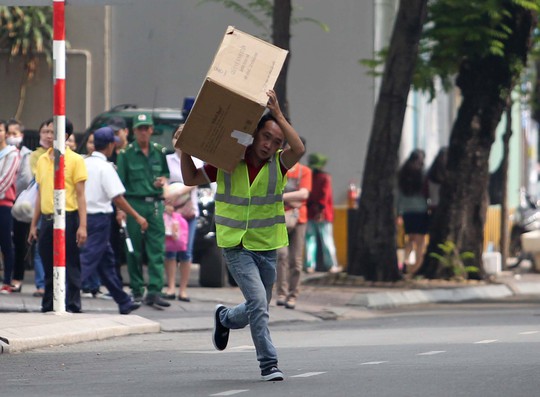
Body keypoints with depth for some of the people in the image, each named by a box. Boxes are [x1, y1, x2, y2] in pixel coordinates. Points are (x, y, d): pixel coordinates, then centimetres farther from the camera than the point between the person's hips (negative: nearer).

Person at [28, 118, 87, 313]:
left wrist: (82, 226, -12)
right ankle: (48, 308, 16)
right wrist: (34, 224, 16)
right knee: (49, 267, 10)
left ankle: (72, 308, 2)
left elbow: (80, 195, -6)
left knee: (71, 267, -1)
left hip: (67, 218, -5)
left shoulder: (75, 160, -4)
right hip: (47, 219, 5)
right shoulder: (42, 160, 12)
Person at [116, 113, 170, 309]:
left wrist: (163, 179, 0)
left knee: (157, 249, -6)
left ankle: (154, 291, -9)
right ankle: (137, 289, 12)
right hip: (134, 203, -2)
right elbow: (120, 183, -2)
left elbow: (166, 172, 25)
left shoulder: (159, 152, 11)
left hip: (155, 204, 2)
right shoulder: (126, 154, 0)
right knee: (135, 250, 2)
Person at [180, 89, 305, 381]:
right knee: (258, 302, -18)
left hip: (267, 248, 3)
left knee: (258, 309, 16)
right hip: (236, 247, -3)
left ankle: (225, 318, 48)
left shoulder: (278, 164, -4)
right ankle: (268, 364, -11)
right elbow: (191, 179, 7)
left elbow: (299, 149, -27)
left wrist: (278, 115, -31)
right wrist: (184, 150, -8)